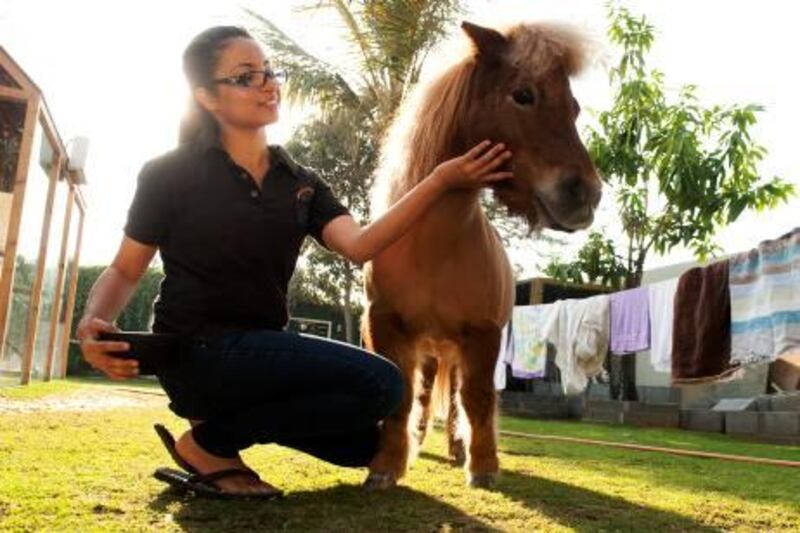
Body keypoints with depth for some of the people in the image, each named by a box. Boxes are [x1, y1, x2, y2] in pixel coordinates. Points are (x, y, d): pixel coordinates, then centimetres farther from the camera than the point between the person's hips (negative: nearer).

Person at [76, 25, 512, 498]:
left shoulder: (302, 183, 8)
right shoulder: (170, 174, -3)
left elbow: (360, 245, -11)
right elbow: (124, 271, 1)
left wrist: (442, 181, -23)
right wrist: (94, 323, -22)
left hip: (263, 351, 6)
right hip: (199, 352, -6)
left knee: (362, 443, 6)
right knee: (381, 385, -19)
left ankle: (224, 420, 13)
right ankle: (210, 442, -7)